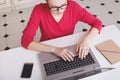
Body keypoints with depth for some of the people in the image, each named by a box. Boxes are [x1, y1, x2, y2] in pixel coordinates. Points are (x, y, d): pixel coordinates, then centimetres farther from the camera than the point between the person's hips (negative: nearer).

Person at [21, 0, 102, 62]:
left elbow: (97, 23, -12)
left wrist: (86, 40, -29)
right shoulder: (39, 10, -21)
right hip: (48, 52, -1)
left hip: (69, 49, 2)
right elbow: (25, 41, -25)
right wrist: (54, 49, -36)